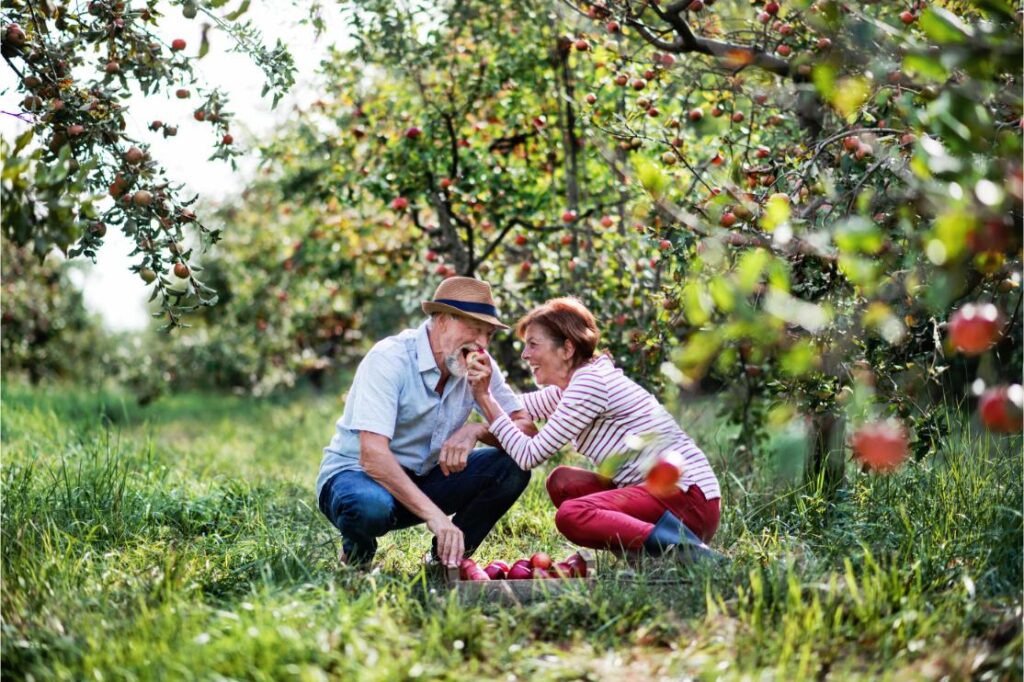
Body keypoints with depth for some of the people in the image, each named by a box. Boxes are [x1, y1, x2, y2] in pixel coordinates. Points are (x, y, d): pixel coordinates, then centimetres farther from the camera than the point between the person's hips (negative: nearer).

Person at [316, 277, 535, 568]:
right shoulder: (389, 359, -24)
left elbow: (527, 429, -7)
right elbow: (372, 455, -34)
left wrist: (476, 429, -28)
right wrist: (434, 515, -42)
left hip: (422, 479, 6)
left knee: (512, 466, -14)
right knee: (372, 507, -41)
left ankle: (446, 561, 1)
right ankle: (356, 553, -4)